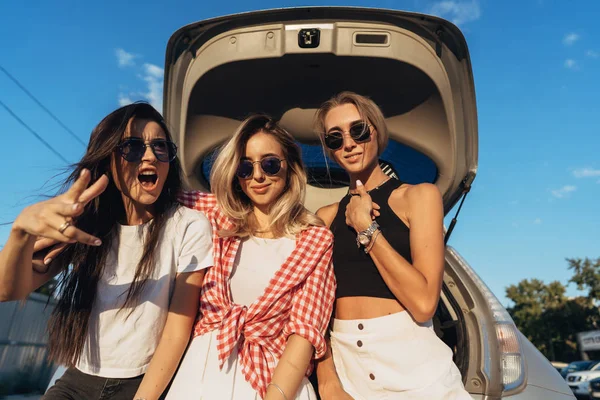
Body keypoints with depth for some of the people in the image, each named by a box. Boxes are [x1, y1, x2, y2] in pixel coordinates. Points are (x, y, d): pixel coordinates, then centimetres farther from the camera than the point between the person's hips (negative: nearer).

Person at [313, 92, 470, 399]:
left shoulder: (419, 196, -5)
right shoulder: (326, 217, 5)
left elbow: (423, 303, -16)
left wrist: (366, 227, -14)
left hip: (413, 368, -2)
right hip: (344, 367, 3)